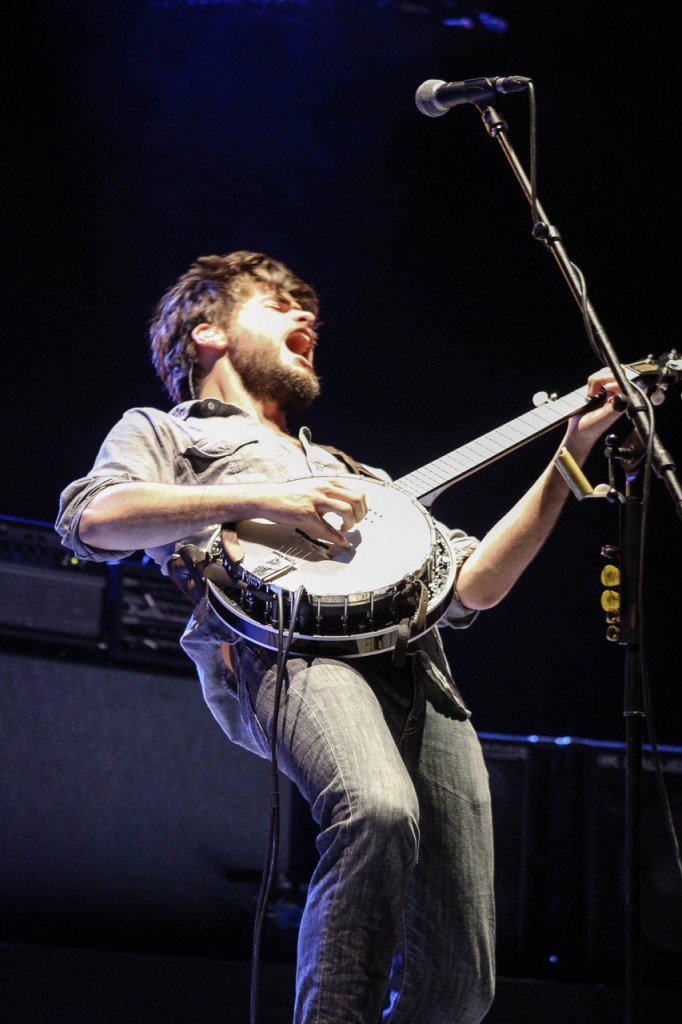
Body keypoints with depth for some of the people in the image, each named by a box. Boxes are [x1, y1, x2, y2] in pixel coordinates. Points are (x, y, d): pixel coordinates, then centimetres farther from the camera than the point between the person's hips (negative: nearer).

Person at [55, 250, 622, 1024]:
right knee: (380, 811, -38)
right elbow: (91, 518, 3)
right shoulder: (164, 431, 27)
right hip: (290, 645, -5)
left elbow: (476, 584, 30)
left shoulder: (346, 472, 42)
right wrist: (260, 499, -7)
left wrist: (570, 458, 25)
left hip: (419, 670, 5)